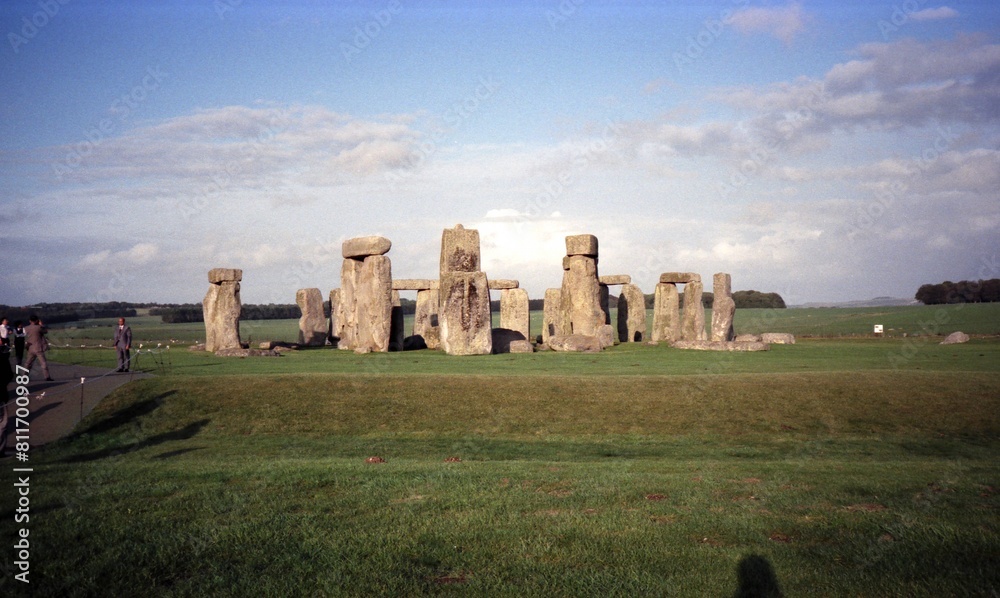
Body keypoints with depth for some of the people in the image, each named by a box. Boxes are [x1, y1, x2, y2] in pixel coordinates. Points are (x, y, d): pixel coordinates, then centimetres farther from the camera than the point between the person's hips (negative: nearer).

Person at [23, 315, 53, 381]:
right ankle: (47, 377, -6)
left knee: (28, 363, 17)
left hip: (31, 349, 5)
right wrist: (41, 325, 9)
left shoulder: (26, 328, 2)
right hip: (38, 348, -5)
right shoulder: (38, 327, -14)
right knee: (43, 362, -3)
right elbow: (46, 331, 0)